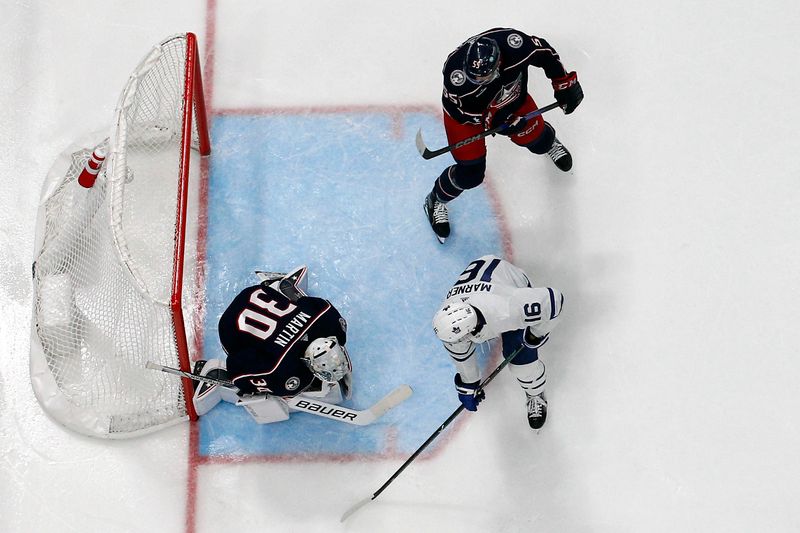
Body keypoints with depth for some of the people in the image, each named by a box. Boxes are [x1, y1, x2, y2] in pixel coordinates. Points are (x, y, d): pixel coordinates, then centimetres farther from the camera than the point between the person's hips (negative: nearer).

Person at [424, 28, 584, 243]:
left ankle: (550, 140, 58)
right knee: (471, 173, -3)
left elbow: (545, 52, -16)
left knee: (538, 140, 17)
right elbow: (463, 111, -25)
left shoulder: (514, 43, -39)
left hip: (511, 97, 3)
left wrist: (565, 83, -13)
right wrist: (494, 122, -32)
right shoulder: (456, 73, -43)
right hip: (464, 110, -3)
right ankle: (436, 201, 27)